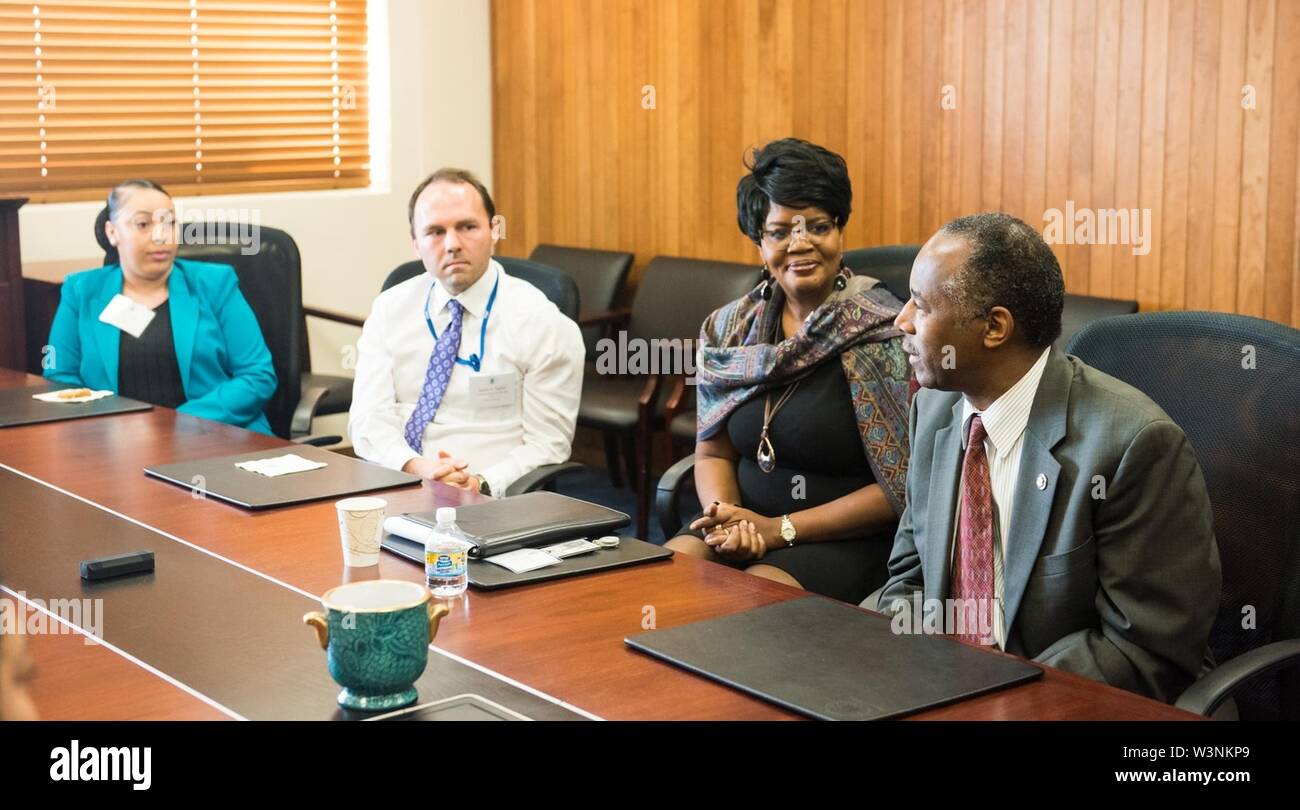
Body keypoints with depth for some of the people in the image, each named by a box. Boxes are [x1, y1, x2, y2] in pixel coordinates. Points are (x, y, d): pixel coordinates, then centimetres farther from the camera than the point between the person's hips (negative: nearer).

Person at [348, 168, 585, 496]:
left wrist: (483, 484, -19)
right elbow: (369, 419, 2)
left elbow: (547, 444, -3)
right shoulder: (390, 309, 10)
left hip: (486, 498, -2)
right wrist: (413, 466, -17)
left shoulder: (541, 323, -1)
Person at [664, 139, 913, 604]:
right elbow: (713, 453, 12)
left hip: (847, 541, -4)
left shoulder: (883, 333, -10)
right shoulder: (729, 329, 7)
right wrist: (723, 516, -11)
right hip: (746, 526, 5)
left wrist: (781, 529, -15)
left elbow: (902, 488, -11)